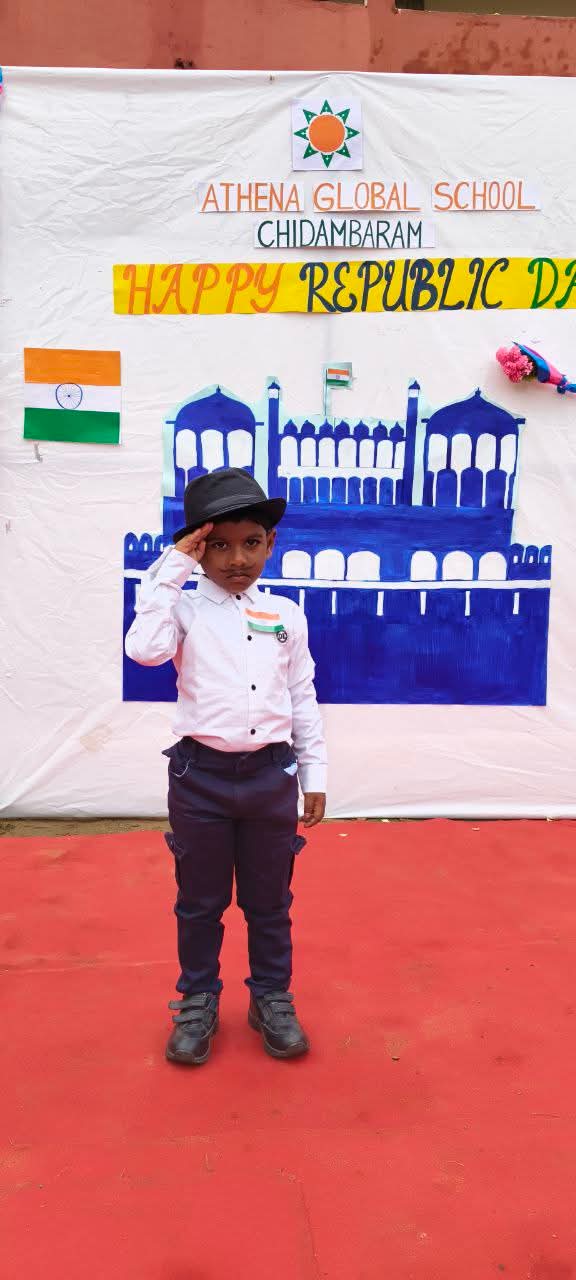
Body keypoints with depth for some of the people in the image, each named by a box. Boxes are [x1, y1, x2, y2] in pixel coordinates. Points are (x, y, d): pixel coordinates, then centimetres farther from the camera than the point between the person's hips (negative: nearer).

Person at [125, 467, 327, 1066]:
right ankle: (197, 1002, 31)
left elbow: (303, 700, 8)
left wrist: (314, 776, 8)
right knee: (199, 902, 13)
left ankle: (272, 999, 33)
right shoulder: (183, 609, -3)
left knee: (269, 901, 15)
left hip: (271, 774, 2)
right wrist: (172, 569, -17)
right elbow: (145, 649, -25)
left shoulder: (285, 614, 5)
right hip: (201, 775, -2)